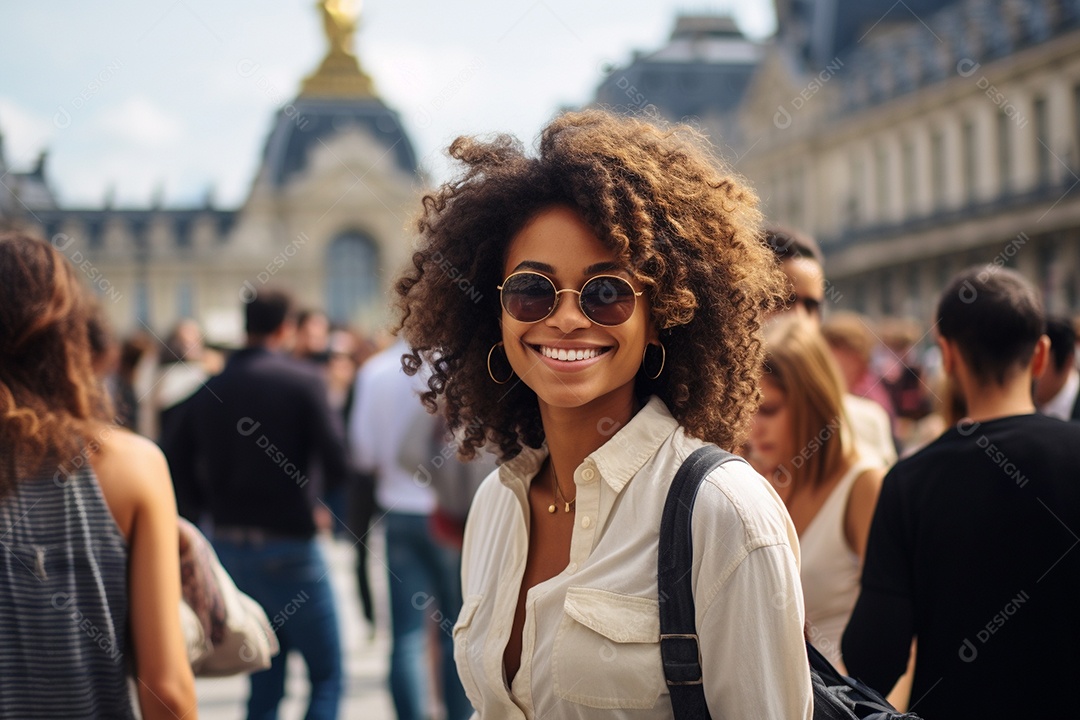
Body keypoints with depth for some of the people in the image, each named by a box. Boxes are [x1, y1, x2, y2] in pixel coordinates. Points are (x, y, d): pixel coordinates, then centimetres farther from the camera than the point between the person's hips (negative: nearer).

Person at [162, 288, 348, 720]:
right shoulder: (303, 381, -9)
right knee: (327, 676, 3)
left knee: (265, 680, 15)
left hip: (228, 548, 6)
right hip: (288, 546, -6)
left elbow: (176, 462, 5)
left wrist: (209, 510, 15)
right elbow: (338, 461, -15)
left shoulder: (209, 389, 6)